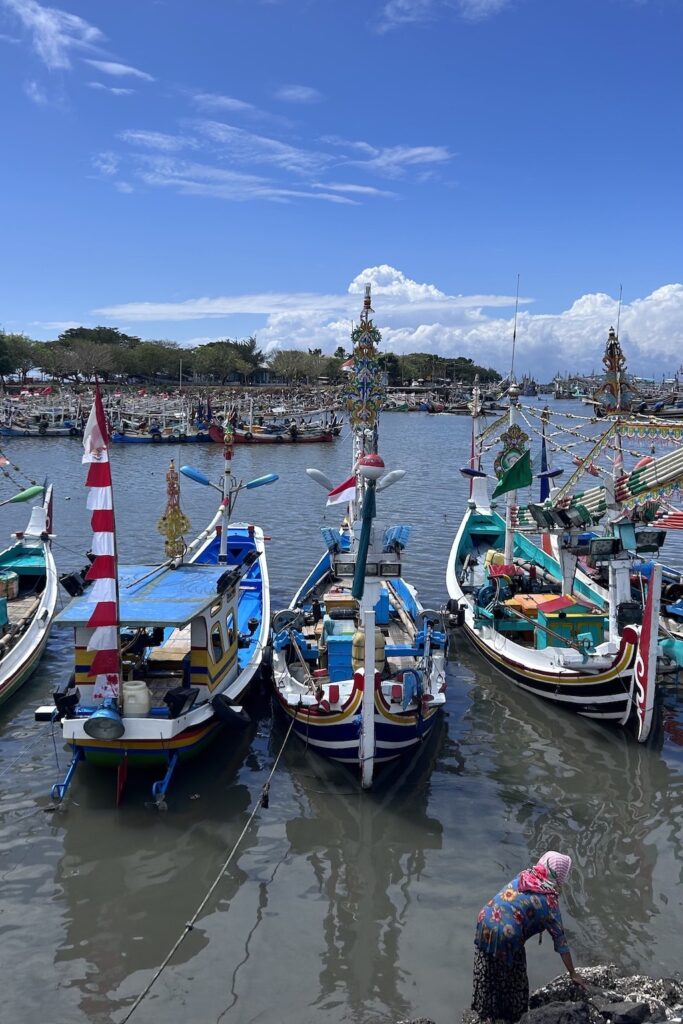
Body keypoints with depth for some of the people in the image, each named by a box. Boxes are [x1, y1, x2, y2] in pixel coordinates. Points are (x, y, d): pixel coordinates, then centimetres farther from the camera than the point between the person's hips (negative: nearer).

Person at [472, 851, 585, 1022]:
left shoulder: (523, 876, 8)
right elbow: (560, 940, -1)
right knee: (511, 978, 22)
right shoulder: (549, 899, -6)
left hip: (485, 923, 5)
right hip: (506, 935, -5)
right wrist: (573, 974, 9)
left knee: (487, 974, 26)